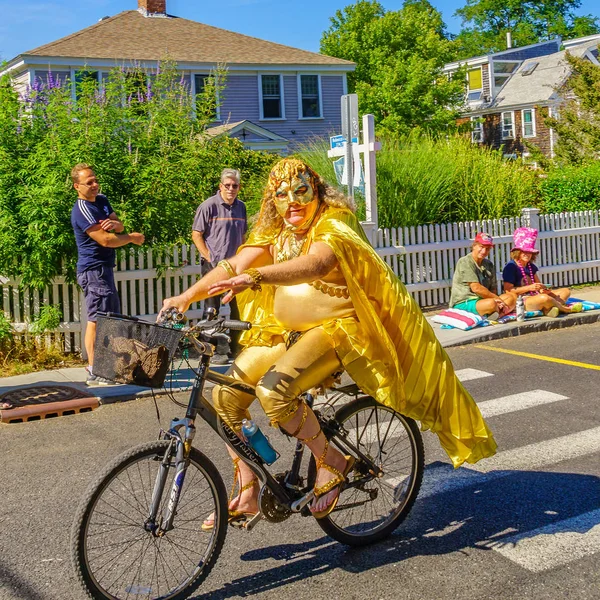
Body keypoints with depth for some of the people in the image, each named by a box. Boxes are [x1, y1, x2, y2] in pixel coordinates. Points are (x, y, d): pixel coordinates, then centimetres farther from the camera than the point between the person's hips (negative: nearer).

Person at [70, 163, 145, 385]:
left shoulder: (102, 200, 12)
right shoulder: (82, 210, -17)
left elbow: (119, 226, 8)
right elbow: (106, 240, -23)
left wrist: (115, 223, -16)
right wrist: (132, 238, -9)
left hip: (104, 268, 10)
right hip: (93, 270, -10)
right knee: (96, 320, -10)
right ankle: (94, 372, -8)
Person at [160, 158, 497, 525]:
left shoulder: (334, 223, -13)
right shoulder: (274, 232, 11)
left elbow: (317, 264, -35)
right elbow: (234, 264, 2)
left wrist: (254, 277, -47)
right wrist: (186, 297, -11)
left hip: (335, 328, -8)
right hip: (285, 331, 8)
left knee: (273, 389, -31)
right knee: (226, 395, -4)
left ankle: (332, 462, -8)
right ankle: (247, 494, 9)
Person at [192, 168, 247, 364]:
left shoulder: (241, 207, 11)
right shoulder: (209, 206, -8)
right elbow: (196, 234, -7)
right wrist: (209, 258, -11)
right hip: (214, 265, -6)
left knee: (238, 308, 11)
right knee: (212, 309, 1)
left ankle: (236, 347, 23)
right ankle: (214, 350, 7)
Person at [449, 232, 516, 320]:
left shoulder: (489, 264, 16)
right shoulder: (464, 262, -10)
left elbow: (493, 288, 13)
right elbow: (476, 288, -17)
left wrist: (497, 299, -11)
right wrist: (497, 298, -10)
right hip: (462, 304, -9)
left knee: (512, 297, -6)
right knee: (491, 303, -36)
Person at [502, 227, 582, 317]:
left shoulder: (531, 266, 18)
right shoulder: (511, 267, -8)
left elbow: (538, 283, 22)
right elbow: (508, 290, -15)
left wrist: (543, 289, -3)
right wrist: (529, 287, -19)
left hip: (535, 296, 10)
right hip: (521, 301, -10)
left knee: (566, 291, 10)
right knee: (544, 298, -40)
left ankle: (548, 308, -21)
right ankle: (565, 308, -9)